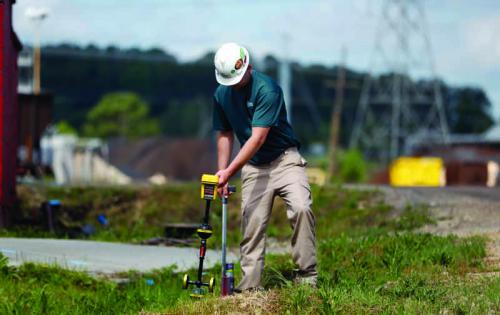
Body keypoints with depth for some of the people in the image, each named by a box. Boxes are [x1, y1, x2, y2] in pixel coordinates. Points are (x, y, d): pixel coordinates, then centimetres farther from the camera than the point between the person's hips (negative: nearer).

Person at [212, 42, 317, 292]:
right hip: (253, 166, 5)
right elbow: (225, 135, 11)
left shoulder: (267, 89, -20)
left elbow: (257, 138, -24)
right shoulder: (221, 95, 1)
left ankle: (307, 276, -19)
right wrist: (221, 176, 3)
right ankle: (250, 284, 0)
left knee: (301, 208, -23)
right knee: (252, 222, -4)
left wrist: (229, 171, -27)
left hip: (284, 159, -5)